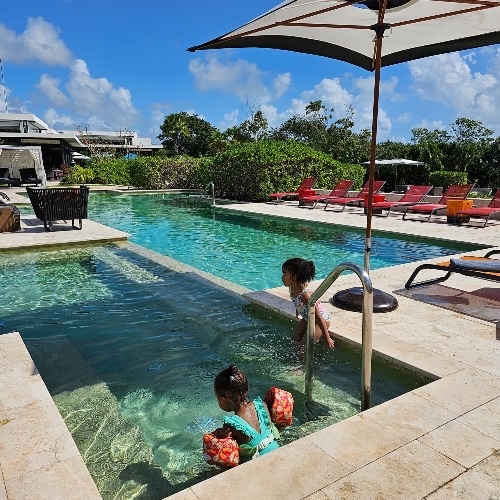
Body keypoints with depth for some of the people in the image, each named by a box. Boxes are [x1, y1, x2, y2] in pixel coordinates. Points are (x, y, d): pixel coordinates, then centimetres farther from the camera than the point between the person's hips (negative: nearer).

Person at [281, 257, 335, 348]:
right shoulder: (292, 288, -13)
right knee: (294, 340, 7)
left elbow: (319, 318, -30)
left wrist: (327, 338, -24)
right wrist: (297, 315, 25)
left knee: (303, 345, -10)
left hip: (320, 320, -8)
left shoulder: (306, 295, -36)